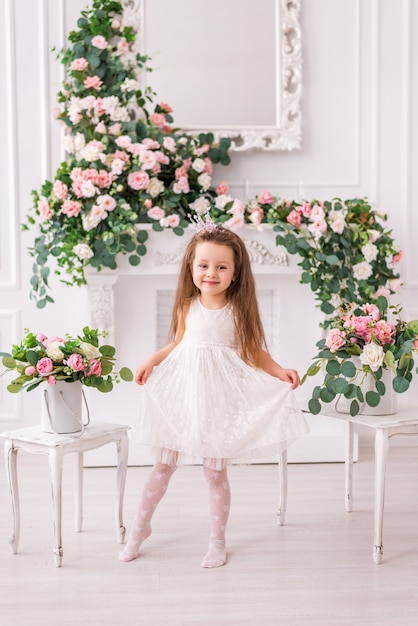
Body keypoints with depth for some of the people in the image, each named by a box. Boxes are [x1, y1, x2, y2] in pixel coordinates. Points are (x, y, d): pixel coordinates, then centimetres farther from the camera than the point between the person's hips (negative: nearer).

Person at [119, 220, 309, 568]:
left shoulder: (239, 310, -7)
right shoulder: (187, 307, -1)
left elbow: (256, 352, -2)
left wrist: (280, 372, -16)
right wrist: (150, 363, 0)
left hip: (220, 395, -2)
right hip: (183, 391, 2)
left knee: (216, 471, 5)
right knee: (163, 466, 11)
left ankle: (218, 541, 22)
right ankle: (140, 528, 29)